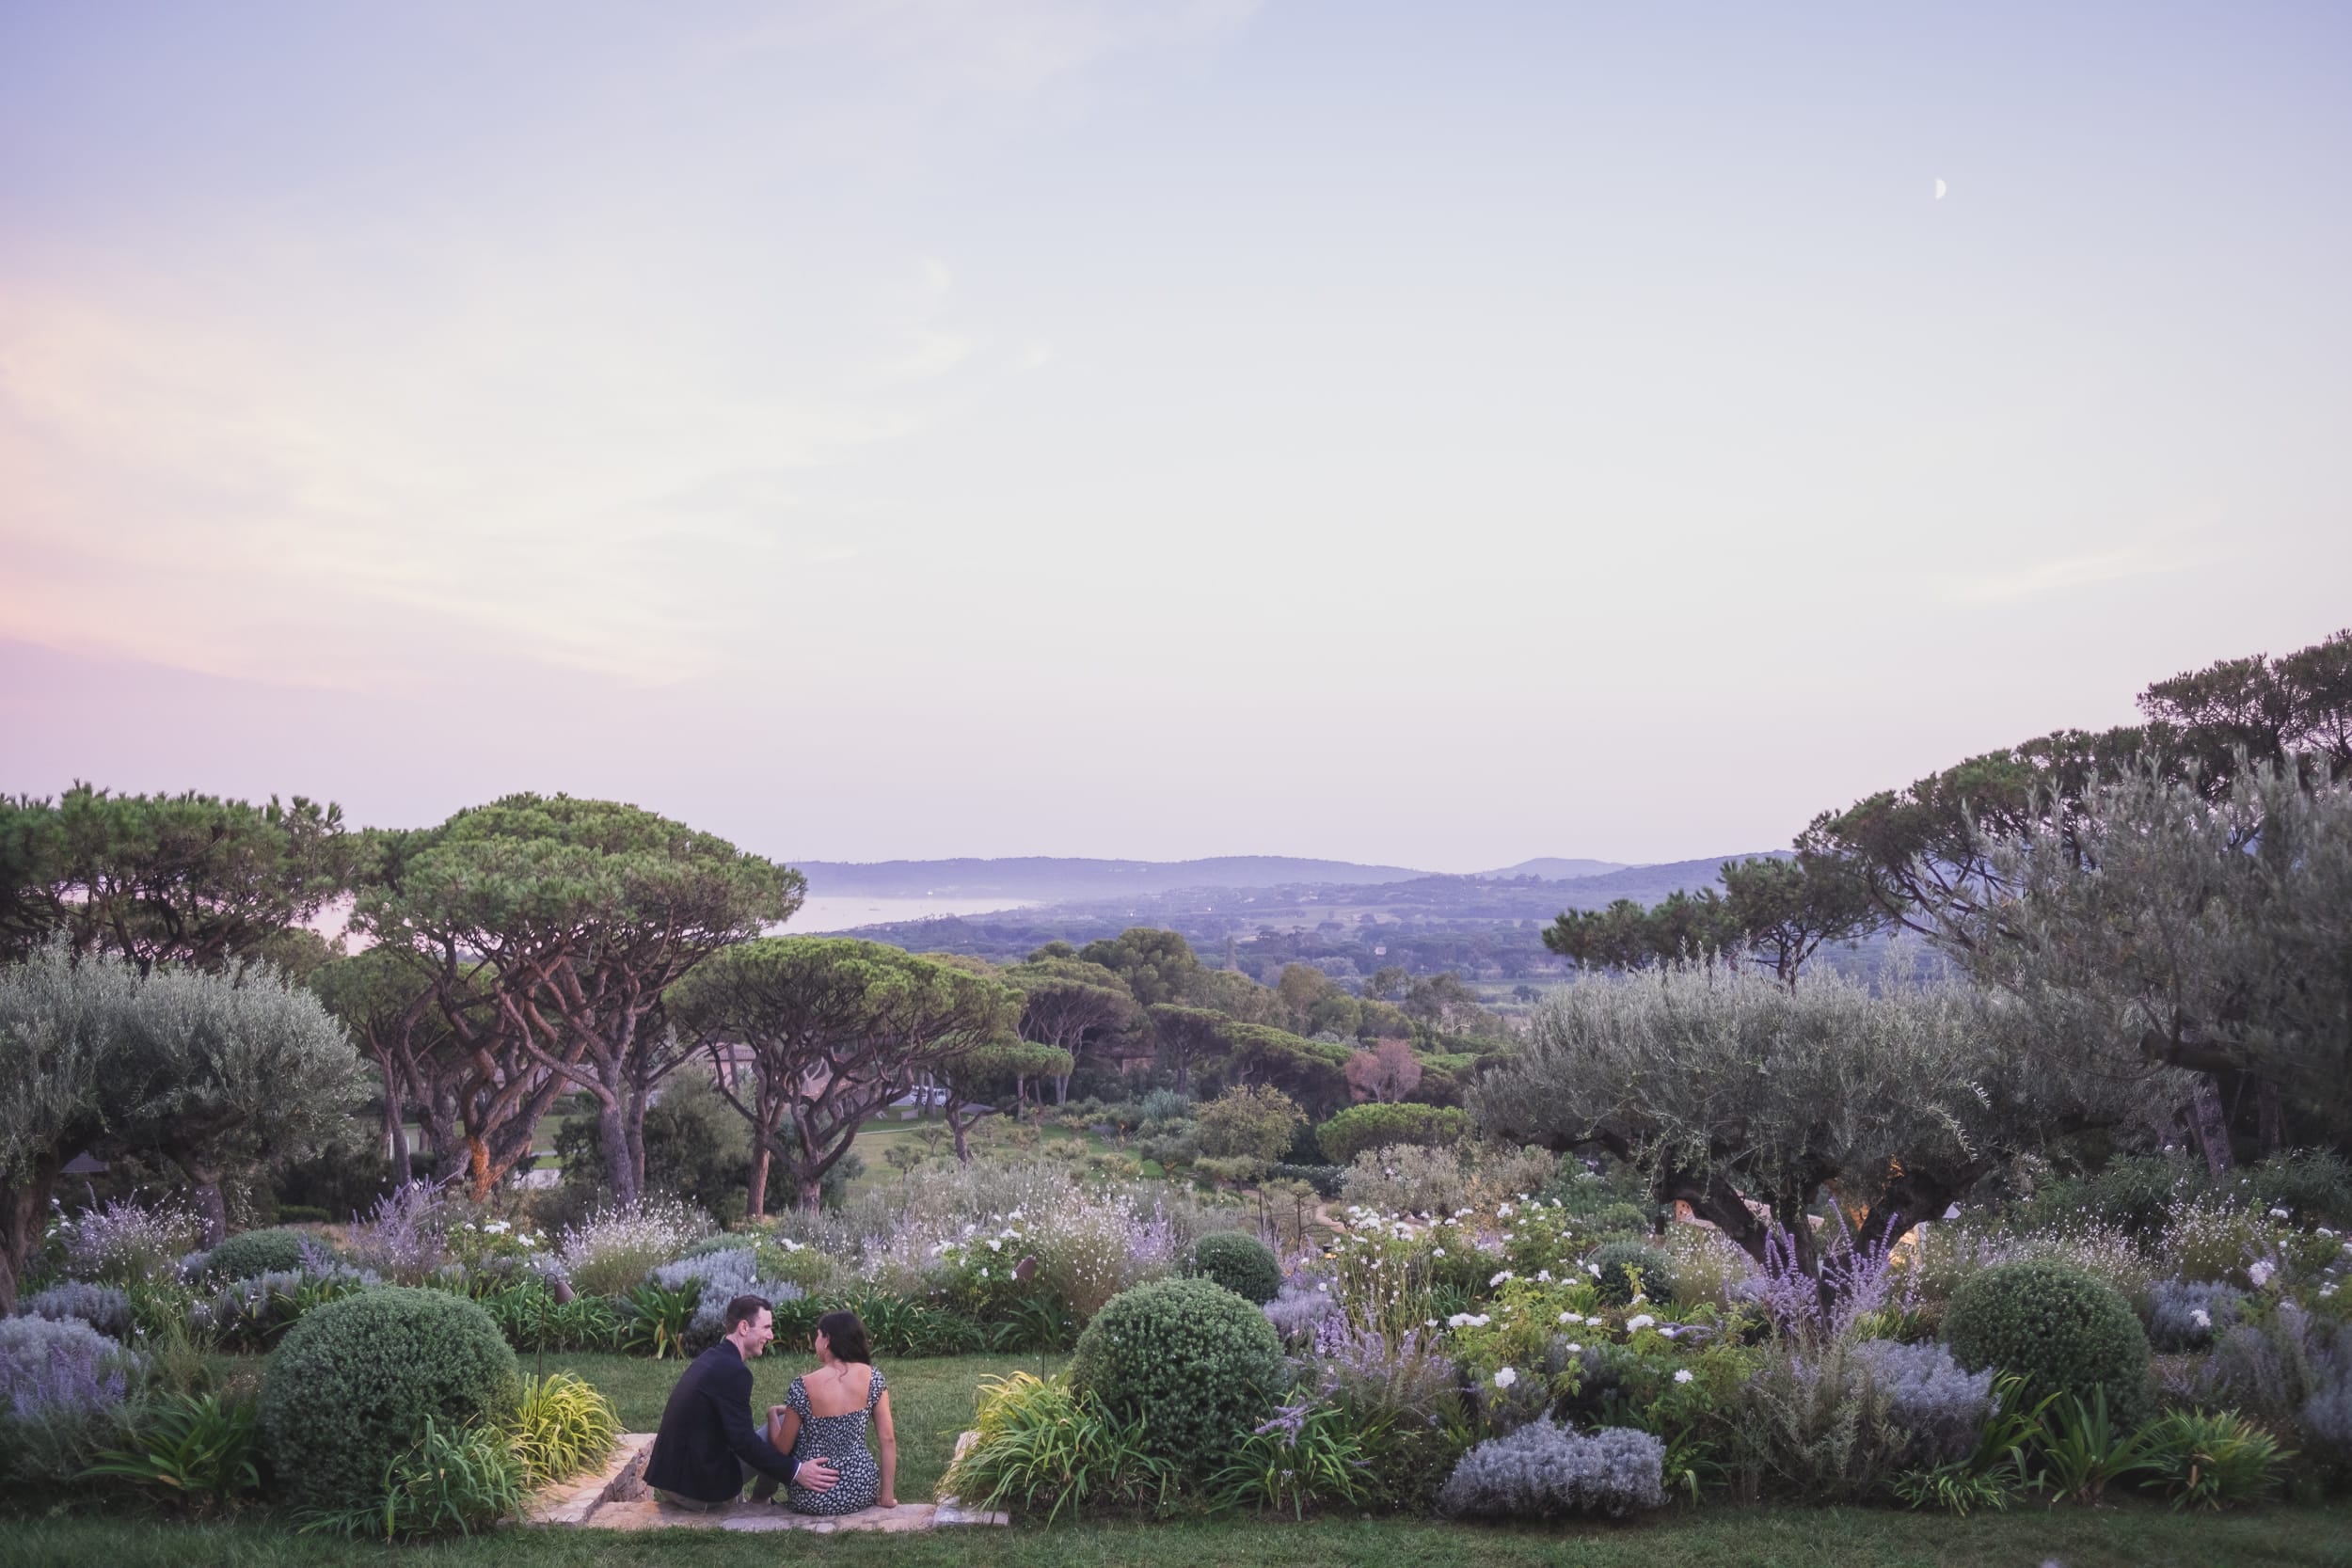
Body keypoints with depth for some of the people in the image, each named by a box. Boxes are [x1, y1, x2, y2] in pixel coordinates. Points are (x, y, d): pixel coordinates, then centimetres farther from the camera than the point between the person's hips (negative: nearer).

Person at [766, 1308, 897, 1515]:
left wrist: (772, 1413, 15)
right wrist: (887, 1496, 3)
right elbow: (888, 1439, -6)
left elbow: (782, 1449, -4)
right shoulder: (872, 1378, -7)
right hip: (863, 1493, 3)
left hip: (814, 1499, -3)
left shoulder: (803, 1386, -14)